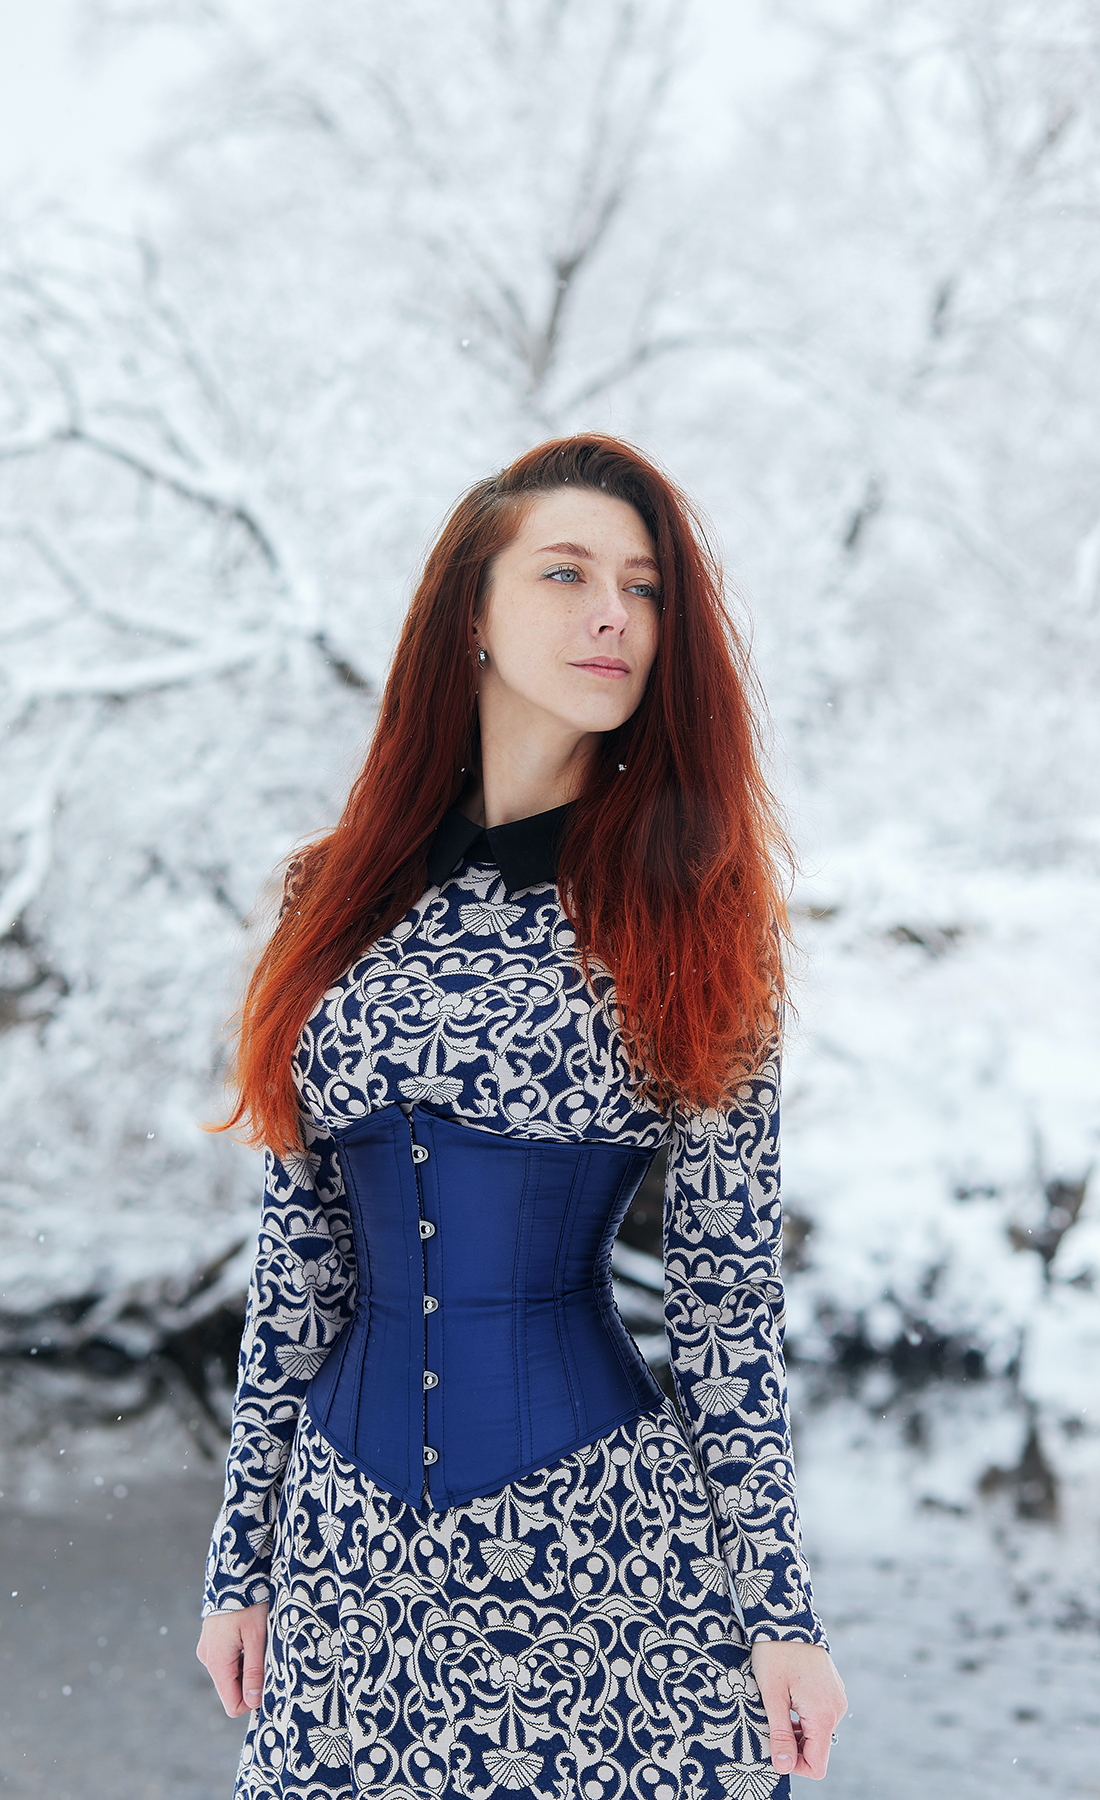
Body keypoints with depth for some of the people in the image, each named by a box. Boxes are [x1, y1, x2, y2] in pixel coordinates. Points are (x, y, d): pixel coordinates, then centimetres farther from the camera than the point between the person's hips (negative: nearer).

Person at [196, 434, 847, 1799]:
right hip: (353, 1535, 3)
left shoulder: (688, 918, -3)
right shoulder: (346, 894, 4)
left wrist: (779, 1604, -5)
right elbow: (297, 1252, 8)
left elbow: (728, 1289, -3)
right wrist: (243, 1551, 8)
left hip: (606, 1534, -2)